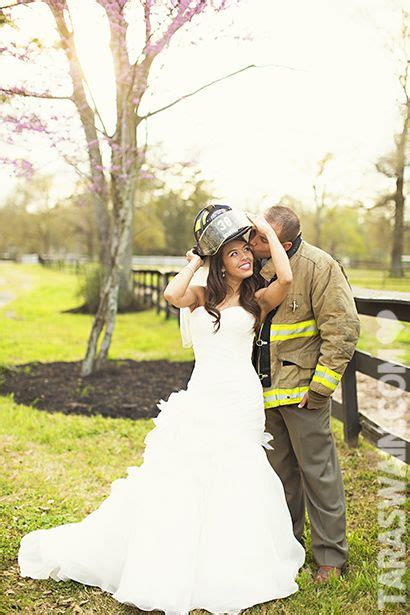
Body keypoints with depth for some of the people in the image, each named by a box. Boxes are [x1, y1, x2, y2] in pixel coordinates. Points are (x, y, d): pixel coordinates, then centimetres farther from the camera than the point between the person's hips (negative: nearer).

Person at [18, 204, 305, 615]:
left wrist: (268, 231, -1)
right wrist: (195, 262, 1)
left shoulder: (258, 301, 8)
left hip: (242, 401, 0)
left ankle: (230, 570, 19)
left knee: (235, 486, 1)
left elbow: (286, 278, -13)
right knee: (176, 480, 0)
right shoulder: (201, 297, 10)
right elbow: (171, 294, -13)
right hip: (202, 397, 1)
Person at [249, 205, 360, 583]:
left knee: (317, 470, 2)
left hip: (302, 389, -6)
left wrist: (321, 385, -16)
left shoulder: (319, 267, -15)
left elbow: (344, 329, -15)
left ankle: (332, 556, 18)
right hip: (265, 388, 6)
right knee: (280, 470, 17)